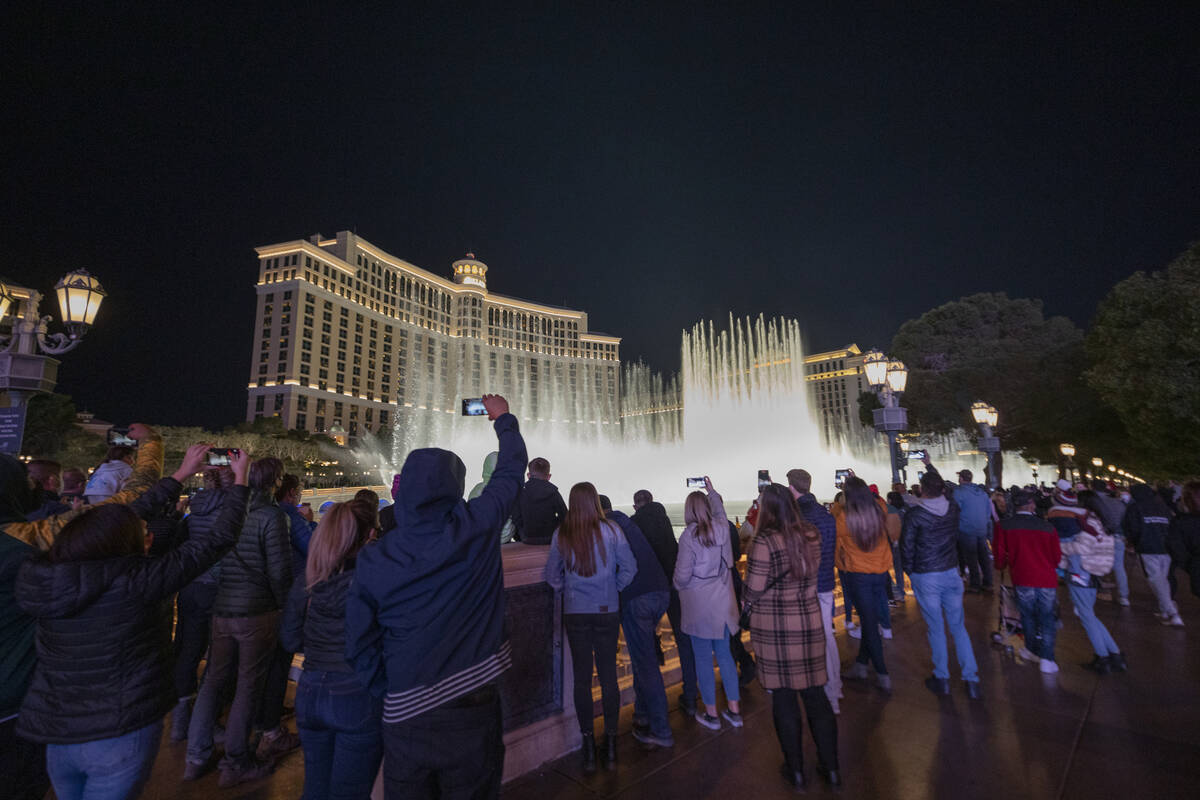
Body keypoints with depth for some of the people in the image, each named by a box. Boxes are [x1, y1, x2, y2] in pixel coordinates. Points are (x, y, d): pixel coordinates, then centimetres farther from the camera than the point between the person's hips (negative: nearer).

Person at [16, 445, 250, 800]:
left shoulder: (45, 577, -4)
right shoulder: (137, 580, -22)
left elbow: (124, 518, 7)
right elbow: (219, 539, -16)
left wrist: (181, 475, 15)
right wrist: (241, 478, -3)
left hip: (56, 738, 7)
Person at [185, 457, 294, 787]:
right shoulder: (271, 515, -15)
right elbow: (279, 570, -16)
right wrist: (283, 606, -1)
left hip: (221, 610, 6)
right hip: (257, 612, -6)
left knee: (214, 681, 19)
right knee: (248, 687, 6)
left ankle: (196, 757, 31)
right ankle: (235, 765, 18)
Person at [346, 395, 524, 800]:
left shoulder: (372, 560, -6)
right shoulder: (477, 527, -13)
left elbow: (360, 643, 0)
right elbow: (511, 469, 2)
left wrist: (389, 692, 13)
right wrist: (504, 419, 18)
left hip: (404, 717, 2)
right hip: (473, 710, -1)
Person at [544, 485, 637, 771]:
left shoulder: (561, 535, -6)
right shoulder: (610, 530, -9)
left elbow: (552, 577, 1)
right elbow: (629, 568, -7)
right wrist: (612, 589, 7)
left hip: (575, 614, 1)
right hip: (607, 611, 0)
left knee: (582, 679, 11)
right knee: (608, 676, 11)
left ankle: (589, 749, 21)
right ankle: (610, 747, 21)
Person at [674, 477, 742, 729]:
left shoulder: (689, 535, -18)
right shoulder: (721, 528, -3)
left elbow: (682, 574, -14)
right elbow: (720, 511, 23)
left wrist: (678, 586, 7)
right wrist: (712, 491, 36)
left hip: (699, 604, -5)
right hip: (723, 601, 6)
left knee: (703, 658, 8)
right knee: (724, 654, 17)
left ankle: (711, 714, 20)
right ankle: (734, 709, 26)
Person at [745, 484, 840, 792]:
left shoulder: (765, 541, -20)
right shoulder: (812, 535, -3)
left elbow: (753, 592, -15)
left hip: (774, 629, -4)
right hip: (810, 623, 5)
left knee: (783, 698, 12)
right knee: (815, 694, 17)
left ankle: (796, 770, 26)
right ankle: (831, 767, 31)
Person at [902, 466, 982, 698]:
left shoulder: (914, 514, -16)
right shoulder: (953, 508, -4)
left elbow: (906, 547, -11)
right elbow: (945, 492, 20)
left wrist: (910, 572, 6)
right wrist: (931, 468, 30)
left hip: (925, 577, -4)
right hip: (951, 573, 4)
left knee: (935, 629, 8)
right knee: (958, 627, 13)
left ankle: (942, 679, 20)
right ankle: (971, 680, 17)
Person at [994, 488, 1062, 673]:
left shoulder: (1003, 525, -4)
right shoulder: (1048, 527, 1)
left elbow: (1000, 556, 0)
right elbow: (1057, 557, 10)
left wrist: (1001, 566, 22)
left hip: (1023, 580, -1)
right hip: (1048, 580, 1)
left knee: (1028, 616, 19)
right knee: (1047, 619, 13)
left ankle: (1032, 650, 30)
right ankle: (1046, 659, 9)